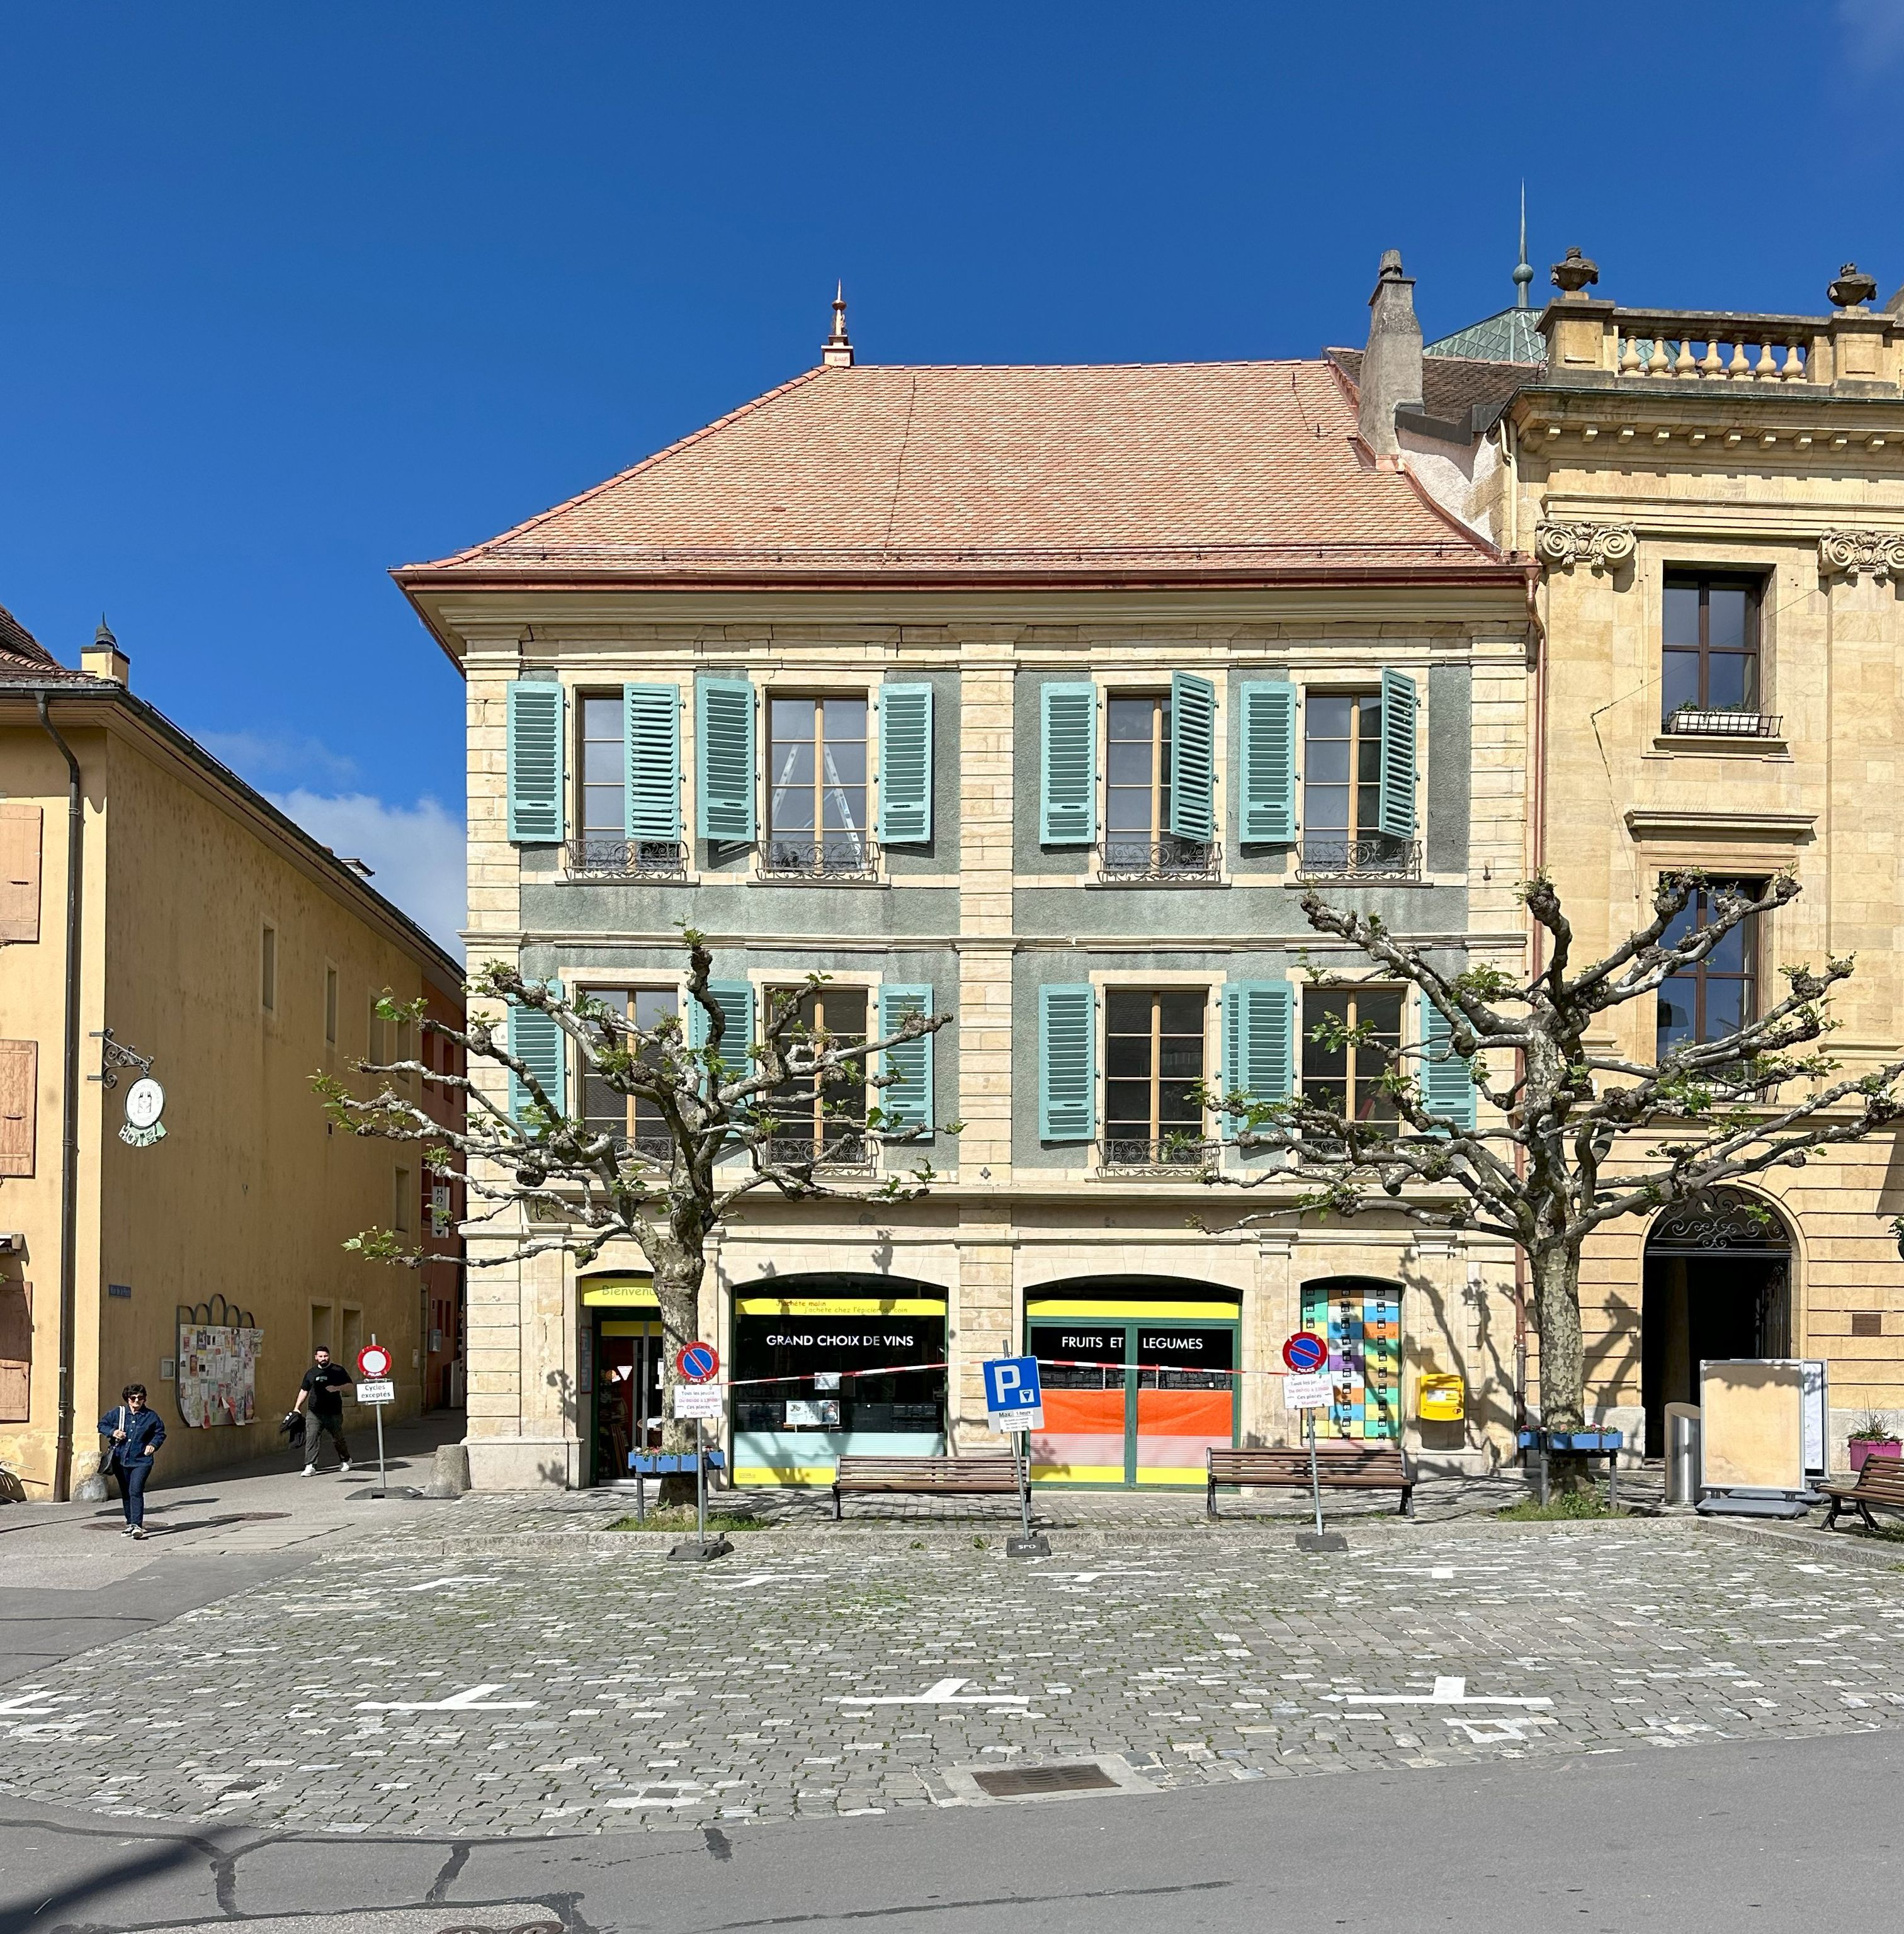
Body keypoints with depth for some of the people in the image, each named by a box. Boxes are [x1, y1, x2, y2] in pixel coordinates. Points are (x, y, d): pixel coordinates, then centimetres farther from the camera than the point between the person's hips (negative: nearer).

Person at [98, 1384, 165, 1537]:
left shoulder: (151, 1416, 1)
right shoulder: (117, 1413, 3)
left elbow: (161, 1433, 12)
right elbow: (102, 1425, 13)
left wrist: (153, 1444, -7)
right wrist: (112, 1432, -6)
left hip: (141, 1461, -3)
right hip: (120, 1460, 3)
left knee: (136, 1491, -17)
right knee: (125, 1493, 13)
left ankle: (137, 1525, -20)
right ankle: (130, 1523, 27)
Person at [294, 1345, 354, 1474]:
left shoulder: (338, 1371, 2)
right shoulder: (311, 1373, 12)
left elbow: (350, 1386, 2)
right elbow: (304, 1391, 20)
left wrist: (337, 1388, -16)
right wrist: (297, 1408, 14)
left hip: (334, 1413, -2)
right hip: (314, 1413, 2)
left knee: (338, 1439, 9)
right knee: (311, 1438, -13)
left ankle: (345, 1460, 33)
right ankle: (310, 1467, -14)